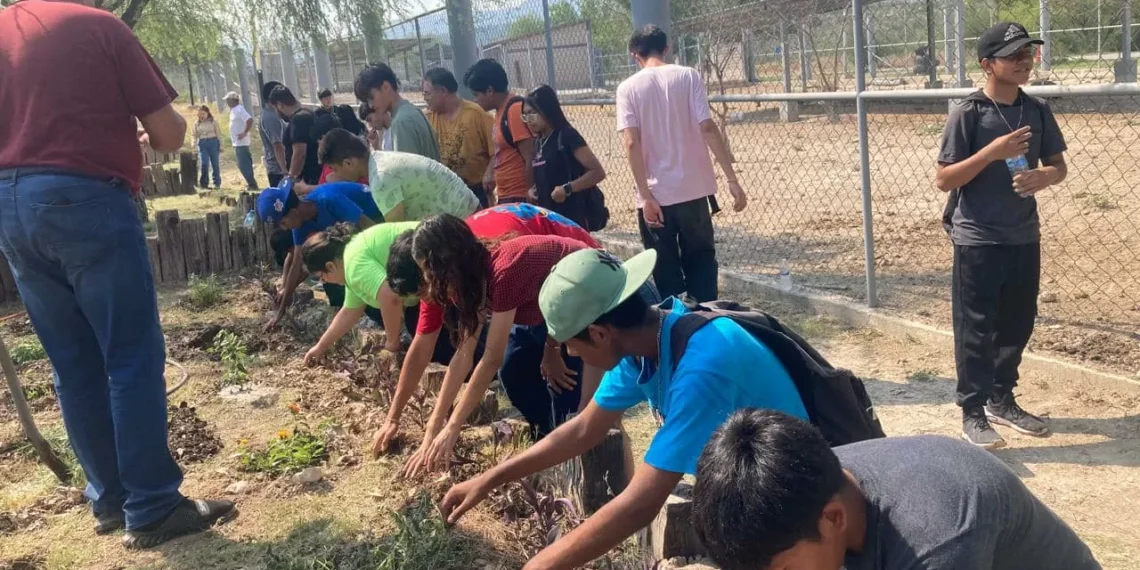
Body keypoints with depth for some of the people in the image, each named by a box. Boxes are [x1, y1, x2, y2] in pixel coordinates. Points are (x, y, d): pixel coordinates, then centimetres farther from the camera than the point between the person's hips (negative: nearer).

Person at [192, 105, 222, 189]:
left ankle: (217, 183, 12)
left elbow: (219, 134, 2)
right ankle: (204, 183, 1)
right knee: (204, 164, -6)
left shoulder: (213, 122, 1)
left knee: (215, 164, 3)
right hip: (202, 144, 2)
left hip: (213, 142, -2)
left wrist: (221, 146, -2)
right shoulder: (197, 123, 9)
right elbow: (195, 136, 12)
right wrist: (194, 146, 2)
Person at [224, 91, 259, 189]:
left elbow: (250, 120, -27)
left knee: (244, 165, -9)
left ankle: (252, 184, -5)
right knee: (244, 164, 12)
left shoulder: (239, 110, -15)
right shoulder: (234, 110, 15)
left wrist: (245, 132, -24)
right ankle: (252, 184, 17)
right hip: (237, 143, 10)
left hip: (241, 143, -10)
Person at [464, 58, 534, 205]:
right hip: (505, 196, 9)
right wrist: (490, 173, 9)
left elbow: (531, 159, -20)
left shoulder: (515, 110, -17)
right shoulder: (501, 111, 10)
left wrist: (530, 196, -16)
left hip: (520, 198, -9)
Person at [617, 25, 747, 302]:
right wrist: (732, 179, -9)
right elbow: (707, 127, -9)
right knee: (700, 262, 16)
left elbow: (631, 143, -11)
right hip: (692, 189, 1)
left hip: (655, 195, -1)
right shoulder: (688, 76, 0)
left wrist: (645, 196, -12)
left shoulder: (628, 88, -1)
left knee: (666, 271, 11)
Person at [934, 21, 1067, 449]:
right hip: (977, 241, -6)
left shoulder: (1038, 111, 5)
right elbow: (943, 180, -12)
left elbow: (1059, 166, 12)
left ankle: (1001, 400, 32)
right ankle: (973, 413, 10)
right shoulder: (967, 114, -11)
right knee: (975, 329, 0)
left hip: (1024, 238, 6)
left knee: (1018, 324, 15)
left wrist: (1042, 176, -12)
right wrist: (992, 152, -24)